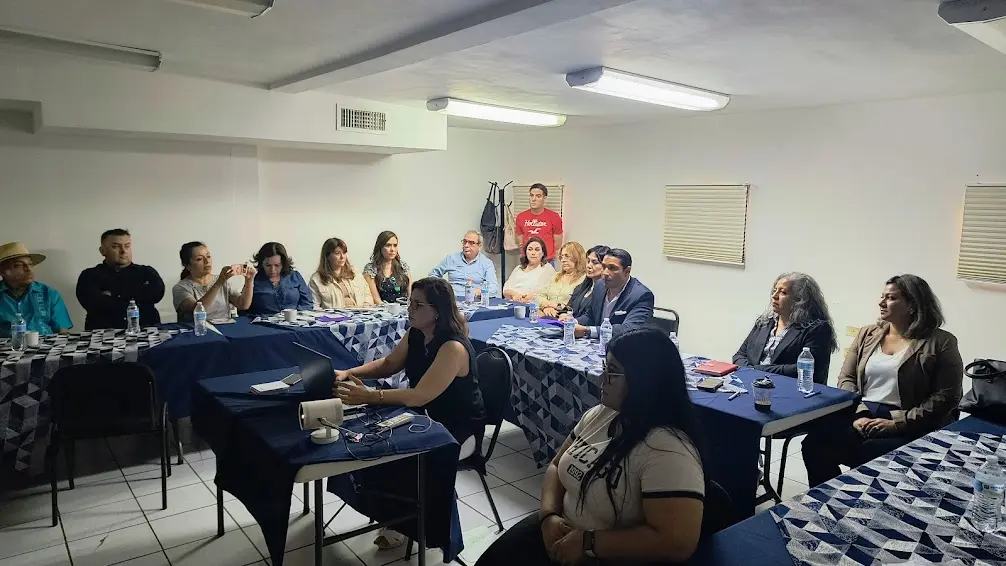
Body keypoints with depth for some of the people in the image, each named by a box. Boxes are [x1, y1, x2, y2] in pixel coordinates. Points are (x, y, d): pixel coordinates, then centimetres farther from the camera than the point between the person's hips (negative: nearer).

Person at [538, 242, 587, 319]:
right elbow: (541, 296, 18)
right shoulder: (556, 276, 25)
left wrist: (556, 305, -5)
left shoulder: (584, 279, 0)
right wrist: (546, 307, -4)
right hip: (547, 315, 6)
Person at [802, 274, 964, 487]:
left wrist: (897, 422, -13)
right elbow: (846, 379, 13)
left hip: (907, 427, -4)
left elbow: (946, 397, -5)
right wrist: (858, 414, -6)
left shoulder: (940, 342, 3)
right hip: (861, 417, 4)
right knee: (815, 443, -23)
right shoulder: (867, 334, 17)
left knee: (866, 454, -33)